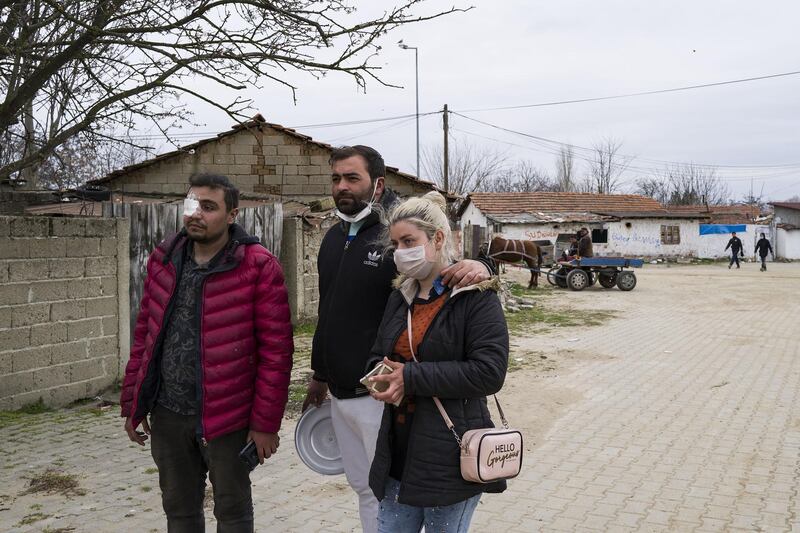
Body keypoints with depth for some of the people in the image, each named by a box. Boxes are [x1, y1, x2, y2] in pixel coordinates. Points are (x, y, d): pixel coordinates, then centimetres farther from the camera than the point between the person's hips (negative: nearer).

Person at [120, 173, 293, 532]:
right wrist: (133, 403, 9)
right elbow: (144, 334, 10)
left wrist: (265, 421, -12)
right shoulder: (163, 259, 4)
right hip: (167, 414, 5)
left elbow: (275, 350, -12)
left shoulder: (258, 267, -13)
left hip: (227, 417, -4)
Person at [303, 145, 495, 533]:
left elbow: (451, 256, -15)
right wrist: (319, 374, 24)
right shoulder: (333, 238, 11)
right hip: (339, 395, 7)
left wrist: (479, 264, -39)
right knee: (363, 489, 20)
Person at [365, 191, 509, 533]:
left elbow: (489, 372, -20)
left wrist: (411, 377, -20)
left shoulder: (476, 296, -11)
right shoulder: (401, 296, 10)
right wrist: (384, 378, -9)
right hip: (399, 453, 6)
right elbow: (379, 357, 16)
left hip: (451, 457, -6)